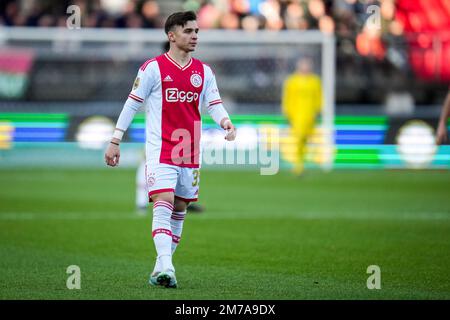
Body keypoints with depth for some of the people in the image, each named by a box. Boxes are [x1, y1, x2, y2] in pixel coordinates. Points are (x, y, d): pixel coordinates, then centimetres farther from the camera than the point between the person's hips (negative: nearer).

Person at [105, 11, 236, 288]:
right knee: (164, 202, -18)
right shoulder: (154, 68, -3)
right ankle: (165, 267, -26)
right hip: (160, 149, -5)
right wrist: (115, 141, -1)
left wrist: (225, 121, -18)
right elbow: (132, 104, 0)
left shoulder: (204, 72, 10)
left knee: (180, 209, 9)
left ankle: (161, 268, 20)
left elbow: (214, 104, 5)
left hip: (191, 153, 5)